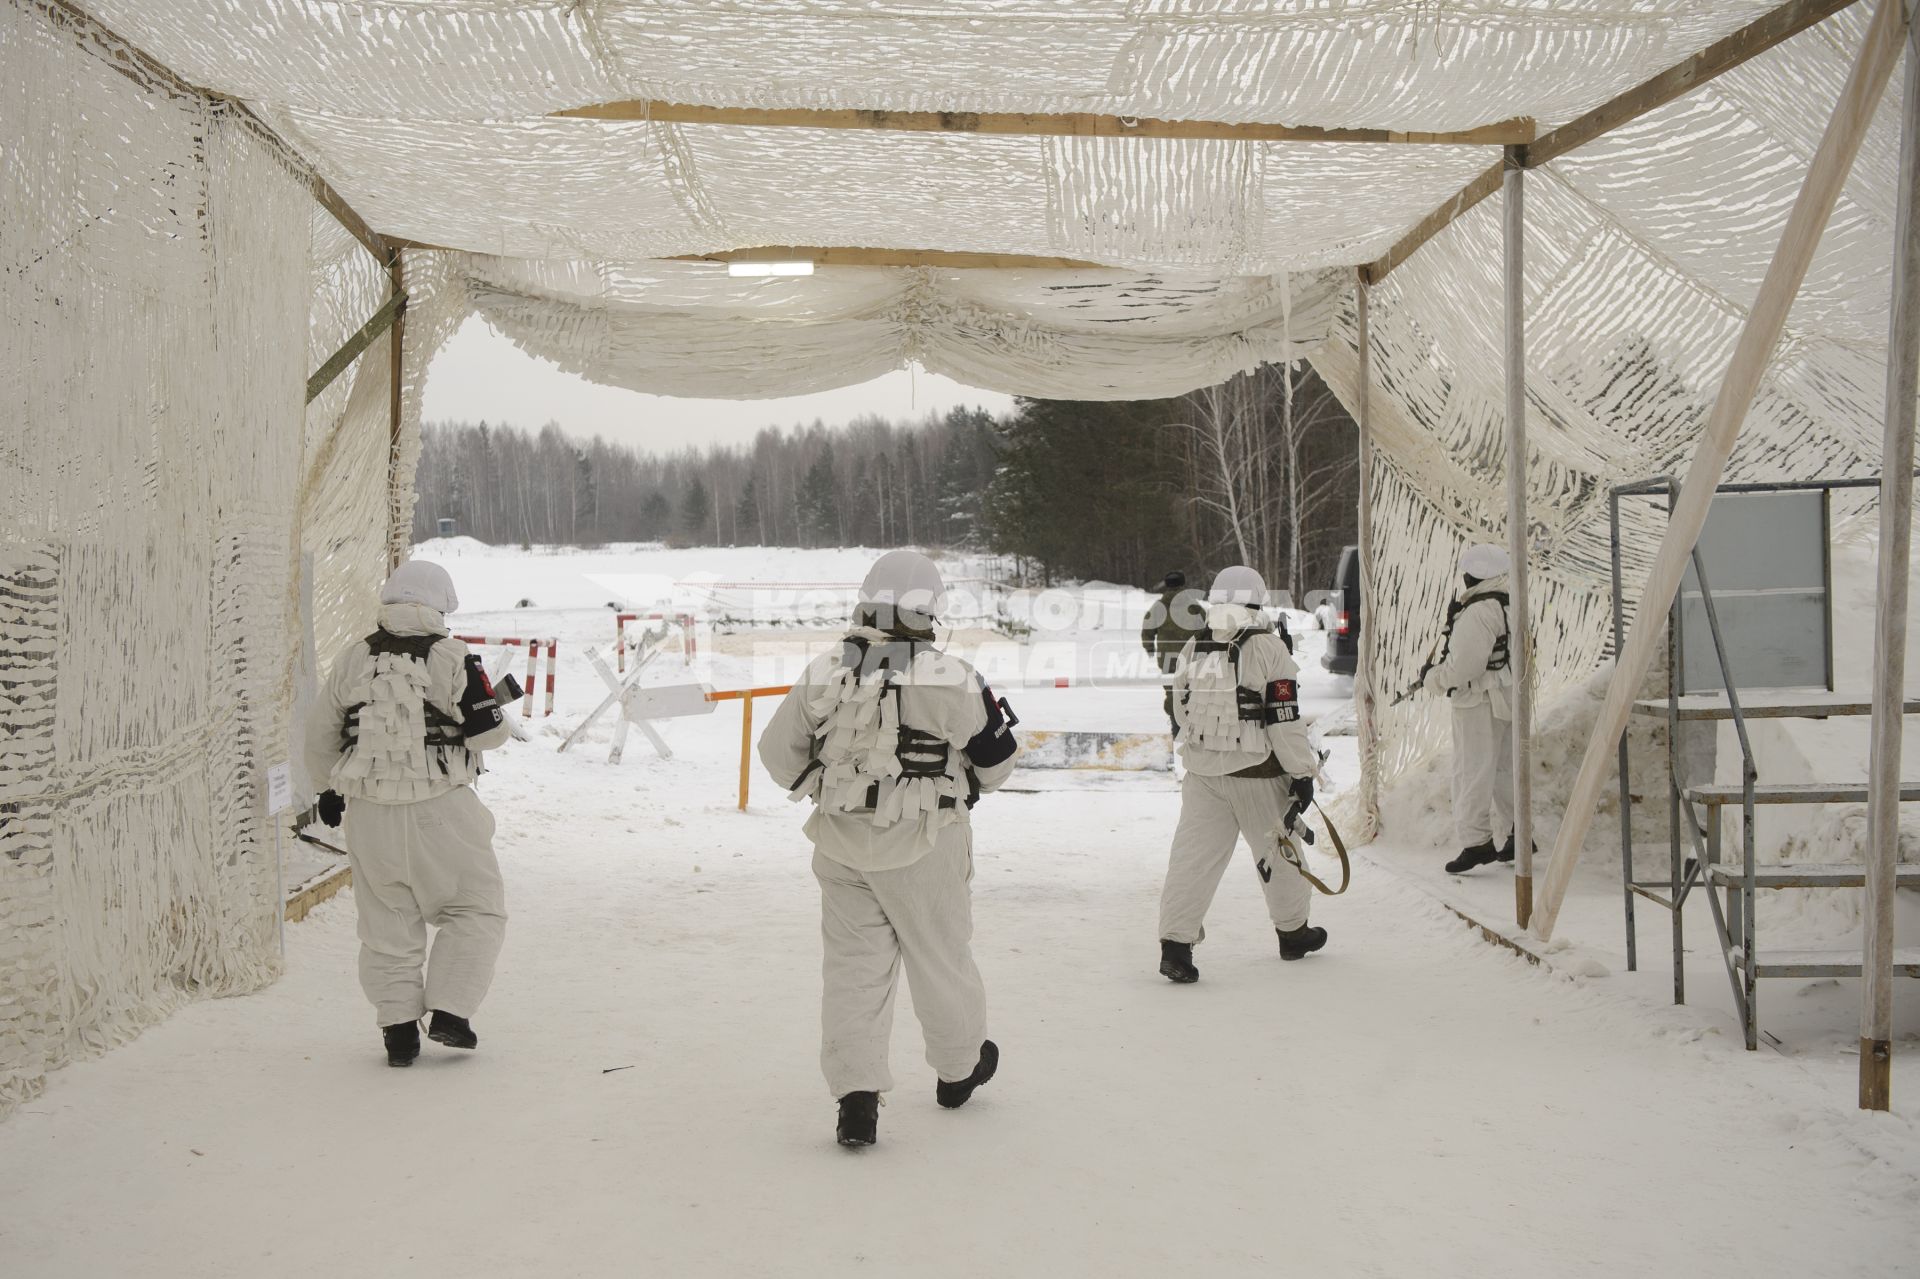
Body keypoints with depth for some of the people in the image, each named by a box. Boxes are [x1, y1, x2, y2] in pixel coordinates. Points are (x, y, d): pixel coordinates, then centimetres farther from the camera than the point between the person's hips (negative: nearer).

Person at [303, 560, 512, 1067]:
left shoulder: (352, 659, 5)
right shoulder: (452, 658, -7)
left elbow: (320, 734, 13)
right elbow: (487, 733, -7)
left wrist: (330, 788, 28)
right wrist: (495, 703, 15)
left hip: (369, 813, 4)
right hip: (440, 811, -3)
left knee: (388, 924, 14)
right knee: (476, 910, 11)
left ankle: (398, 1027, 13)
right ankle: (449, 1013, 4)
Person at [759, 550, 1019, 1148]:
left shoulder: (821, 675, -7)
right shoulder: (952, 679, -15)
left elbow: (780, 755, 3)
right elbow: (994, 758, -4)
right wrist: (961, 784, 18)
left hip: (841, 842, 2)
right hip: (924, 846, -2)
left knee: (853, 962, 9)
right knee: (940, 954, 16)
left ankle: (856, 1094, 5)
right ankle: (960, 1067, 35)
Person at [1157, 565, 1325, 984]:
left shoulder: (1192, 649, 3)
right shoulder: (1267, 647, -12)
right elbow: (1284, 719, -13)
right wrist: (1302, 772, -6)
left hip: (1201, 773, 3)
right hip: (1257, 773, -3)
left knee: (1194, 855, 2)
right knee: (1279, 849, 15)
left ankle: (1175, 944, -6)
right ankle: (1293, 932, 31)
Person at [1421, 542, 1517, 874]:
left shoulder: (1477, 612, -21)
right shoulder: (1510, 604, 9)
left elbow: (1462, 666, -22)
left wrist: (1431, 678, -5)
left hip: (1479, 702, -9)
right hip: (1508, 698, 9)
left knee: (1472, 771, -4)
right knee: (1504, 770, 16)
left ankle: (1476, 840, -3)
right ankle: (1512, 837, 23)